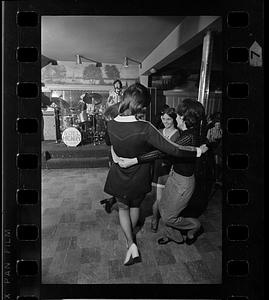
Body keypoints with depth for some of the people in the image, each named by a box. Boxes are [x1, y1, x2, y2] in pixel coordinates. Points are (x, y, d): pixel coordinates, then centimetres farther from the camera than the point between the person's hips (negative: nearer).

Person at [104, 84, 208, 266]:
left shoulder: (111, 125, -18)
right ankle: (131, 237, 52)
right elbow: (174, 150, -29)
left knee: (123, 208, 28)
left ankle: (131, 243, 21)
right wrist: (198, 151, -13)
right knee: (135, 206, 28)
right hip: (139, 179, -1)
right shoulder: (145, 128, -31)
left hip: (119, 178, 2)